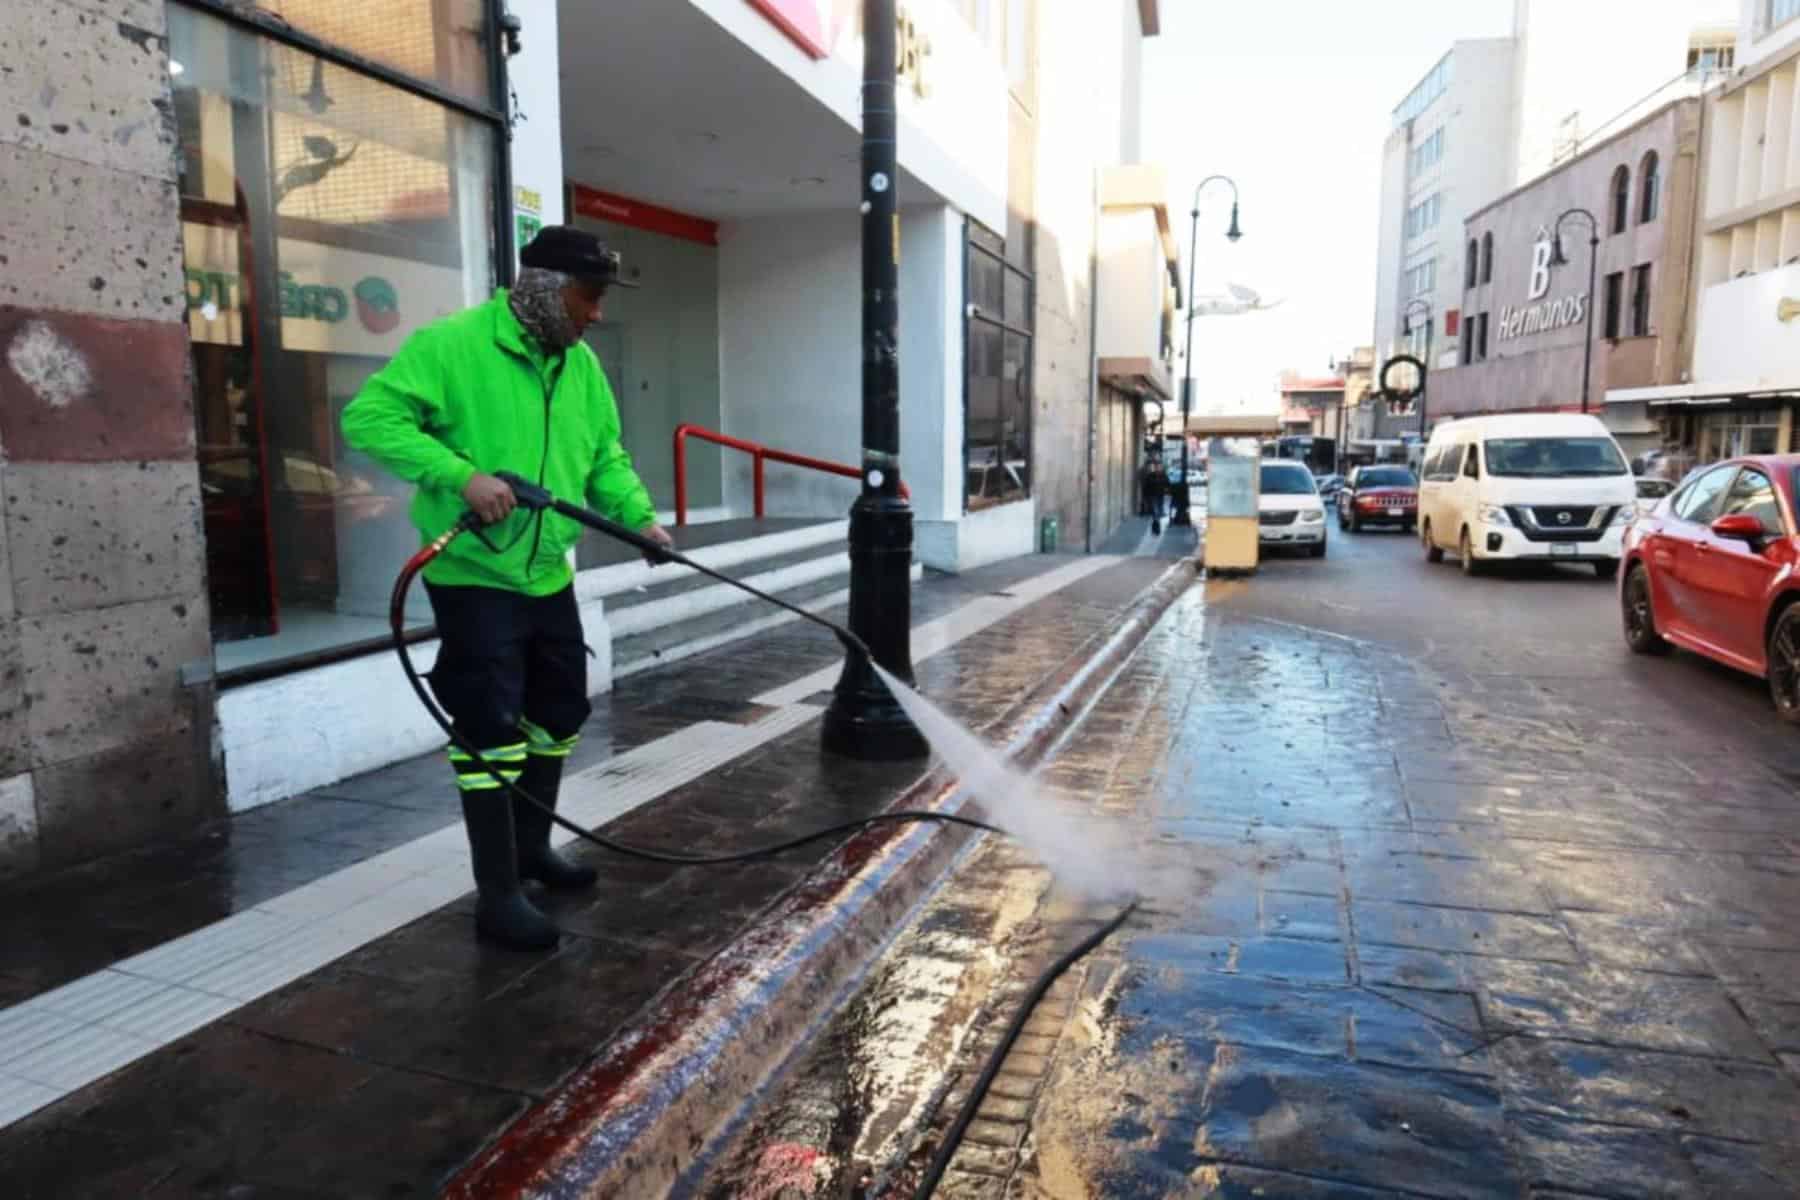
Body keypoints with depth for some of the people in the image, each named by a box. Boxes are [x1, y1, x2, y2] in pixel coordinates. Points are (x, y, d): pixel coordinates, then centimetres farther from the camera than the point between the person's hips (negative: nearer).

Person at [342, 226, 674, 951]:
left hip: (549, 577, 8)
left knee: (559, 718, 18)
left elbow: (606, 456, 13)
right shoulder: (450, 344, -14)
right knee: (491, 734, -4)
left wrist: (639, 515, -4)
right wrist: (460, 473, -29)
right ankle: (497, 898, 9)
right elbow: (369, 417, -19)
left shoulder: (582, 365, 7)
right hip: (474, 579, -8)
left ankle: (532, 849, 39)